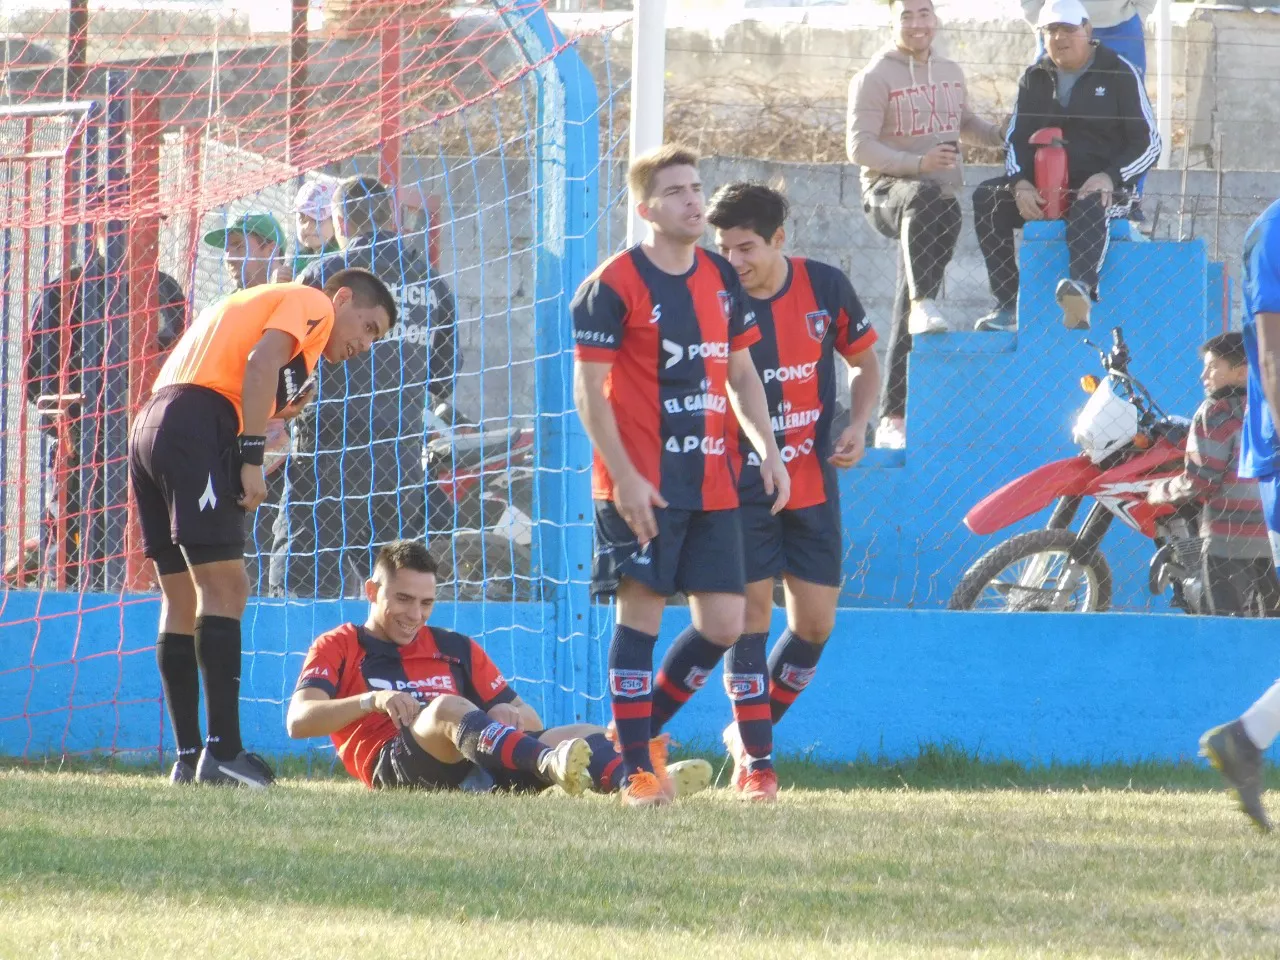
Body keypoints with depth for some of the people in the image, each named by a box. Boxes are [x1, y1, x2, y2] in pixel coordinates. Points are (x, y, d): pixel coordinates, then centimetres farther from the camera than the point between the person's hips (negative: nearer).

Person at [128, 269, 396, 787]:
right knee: (225, 586, -12)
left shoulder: (263, 301, 32)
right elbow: (261, 363, -11)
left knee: (183, 598, 10)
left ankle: (189, 759, 9)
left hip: (149, 428, 9)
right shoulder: (313, 304, 6)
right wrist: (252, 458, -15)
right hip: (197, 427, -9)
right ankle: (223, 752, -20)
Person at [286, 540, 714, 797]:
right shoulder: (338, 647, 18)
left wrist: (513, 713, -1)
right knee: (447, 708, -37)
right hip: (395, 763, -5)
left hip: (479, 768, 5)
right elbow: (299, 720, 0)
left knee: (587, 734, -15)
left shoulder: (456, 649, 31)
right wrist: (372, 700, -14)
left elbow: (531, 720, 25)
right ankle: (550, 764, -66)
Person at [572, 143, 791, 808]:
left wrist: (768, 449, 9)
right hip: (642, 488, -6)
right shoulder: (614, 285, -7)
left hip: (712, 484, 6)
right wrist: (624, 477, -15)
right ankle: (636, 771, -1)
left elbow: (741, 374, 22)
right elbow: (589, 389, -9)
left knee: (723, 623, 3)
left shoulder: (721, 279, 13)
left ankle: (645, 726, 23)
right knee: (641, 612, -7)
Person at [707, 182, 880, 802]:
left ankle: (748, 732, 24)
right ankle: (755, 760, -1)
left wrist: (858, 425, -5)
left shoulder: (824, 287, -3)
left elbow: (864, 360, 12)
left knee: (815, 622, 3)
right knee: (751, 611, -8)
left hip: (813, 482, 3)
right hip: (740, 486, -3)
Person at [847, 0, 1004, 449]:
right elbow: (860, 147, -12)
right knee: (925, 197, -43)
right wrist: (918, 163, -26)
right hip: (888, 190, -6)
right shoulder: (875, 77, -6)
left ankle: (893, 420, 5)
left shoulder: (950, 73, 15)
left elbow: (965, 122, 32)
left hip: (941, 201, 6)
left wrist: (1002, 135, 12)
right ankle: (922, 303, -52)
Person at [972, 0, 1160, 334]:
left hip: (1105, 186, -5)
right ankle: (1008, 305, -24)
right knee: (987, 198, -20)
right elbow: (1016, 140, 13)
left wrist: (1111, 178, -18)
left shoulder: (1119, 74, 1)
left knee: (1089, 206, -40)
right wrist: (1019, 183, -9)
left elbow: (1149, 143, -1)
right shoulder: (1035, 78, 13)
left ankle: (1081, 288, -66)